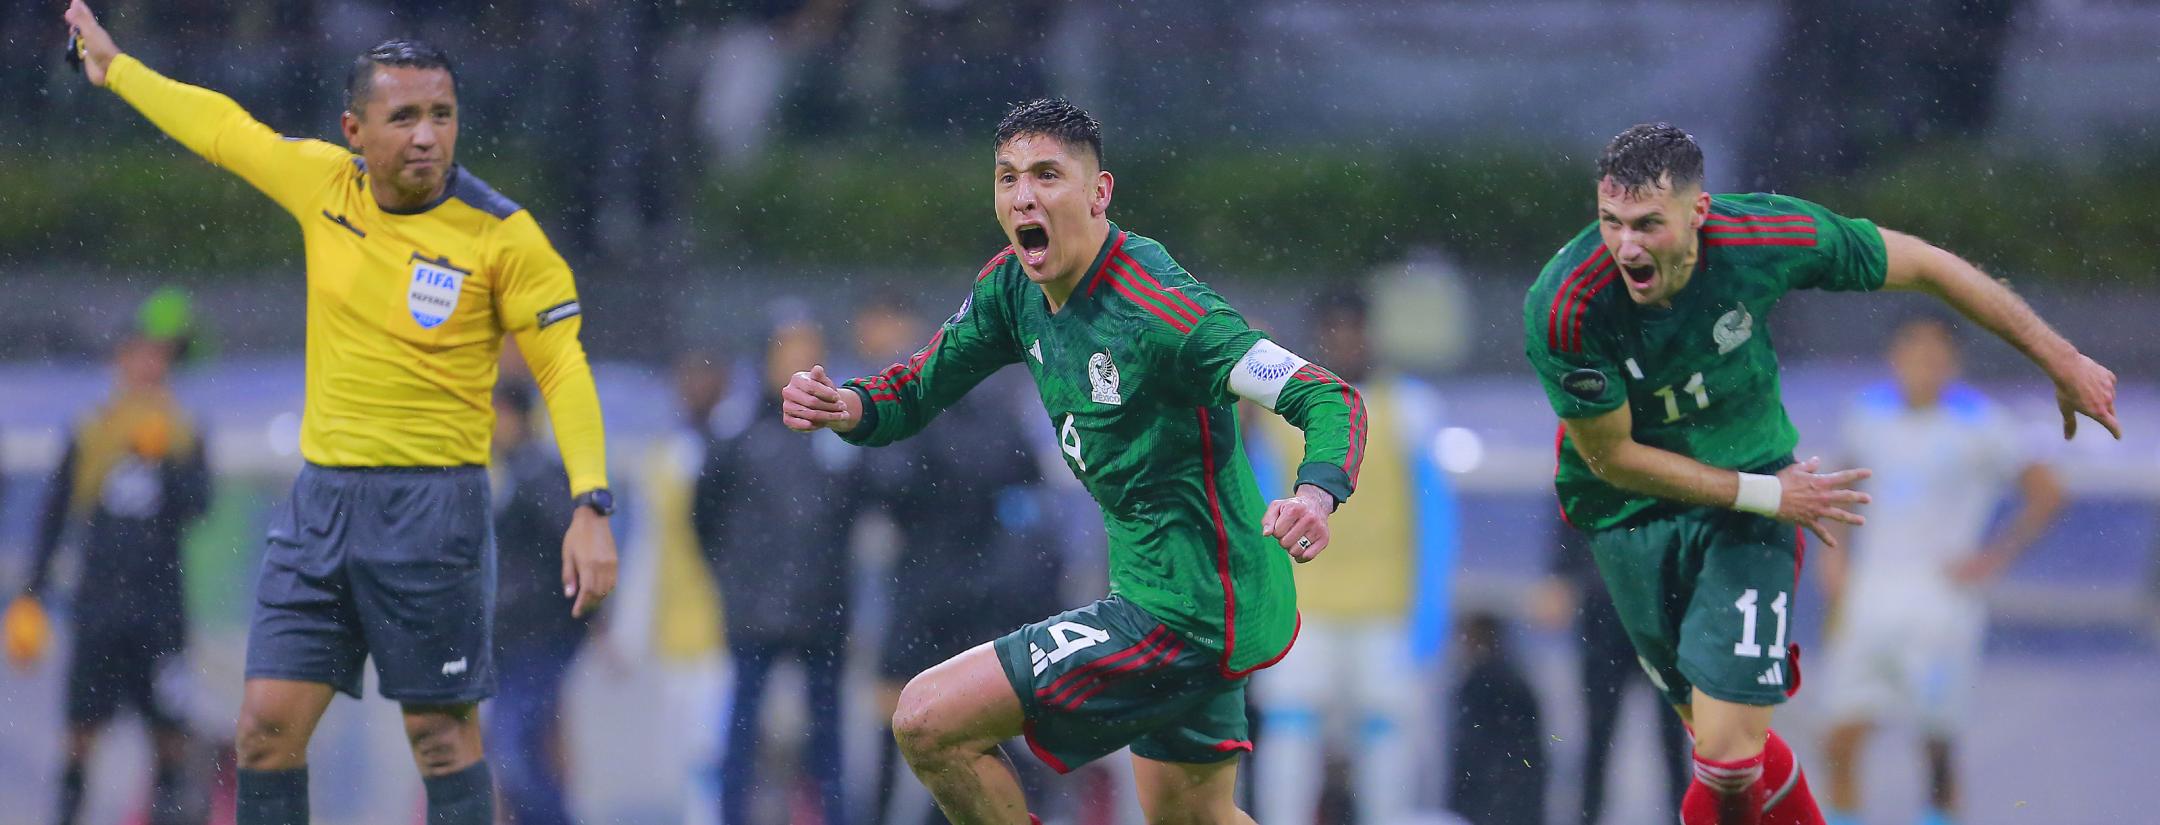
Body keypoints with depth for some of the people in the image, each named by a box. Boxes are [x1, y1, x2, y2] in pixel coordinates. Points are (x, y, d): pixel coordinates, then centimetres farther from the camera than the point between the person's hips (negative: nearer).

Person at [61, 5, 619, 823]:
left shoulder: (499, 233, -9)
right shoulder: (324, 182, 4)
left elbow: (562, 367, -8)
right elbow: (222, 127, 21)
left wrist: (591, 508, -18)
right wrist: (116, 67, 34)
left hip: (431, 506, -5)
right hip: (320, 500, 5)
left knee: (441, 733, -4)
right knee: (267, 724, 1)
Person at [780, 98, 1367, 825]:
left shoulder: (1157, 307, -24)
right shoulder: (1012, 287, 1)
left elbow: (1333, 402, -26)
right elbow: (915, 392, 10)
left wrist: (1317, 495, -46)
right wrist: (840, 406, -12)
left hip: (1183, 619, -9)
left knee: (928, 723, -13)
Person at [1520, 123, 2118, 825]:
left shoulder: (1767, 236, -24)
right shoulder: (1564, 310, -28)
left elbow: (1924, 266, -9)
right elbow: (1612, 456, -15)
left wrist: (2060, 360, -1)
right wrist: (1764, 494, -15)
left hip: (1753, 485, 0)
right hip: (1631, 510, 0)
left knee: (1729, 749, -15)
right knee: (1720, 743, 8)